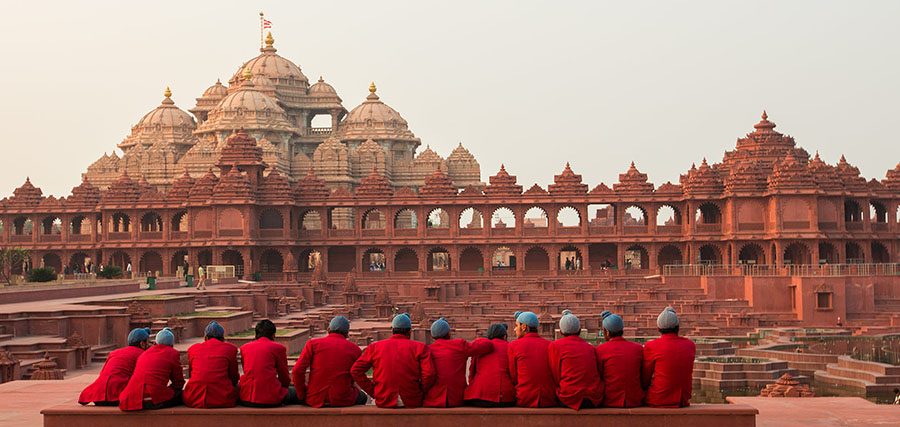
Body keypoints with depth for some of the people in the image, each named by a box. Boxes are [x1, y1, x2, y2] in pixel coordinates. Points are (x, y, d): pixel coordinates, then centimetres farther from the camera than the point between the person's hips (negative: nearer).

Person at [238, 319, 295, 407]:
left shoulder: (244, 347, 14)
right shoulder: (278, 348, 4)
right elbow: (285, 378, 11)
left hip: (246, 399, 3)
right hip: (271, 399, -3)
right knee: (295, 392, 20)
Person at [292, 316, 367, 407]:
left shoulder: (313, 343, 1)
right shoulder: (355, 349, 3)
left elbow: (297, 370, -8)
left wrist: (301, 396, 3)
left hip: (315, 400, 0)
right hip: (343, 401, 0)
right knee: (362, 397, 34)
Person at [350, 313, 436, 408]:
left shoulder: (375, 347, 4)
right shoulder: (420, 347, -2)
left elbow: (355, 370, -1)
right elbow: (429, 374, -14)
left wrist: (373, 392, 3)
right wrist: (419, 394, 2)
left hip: (384, 402, 1)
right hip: (412, 403, -1)